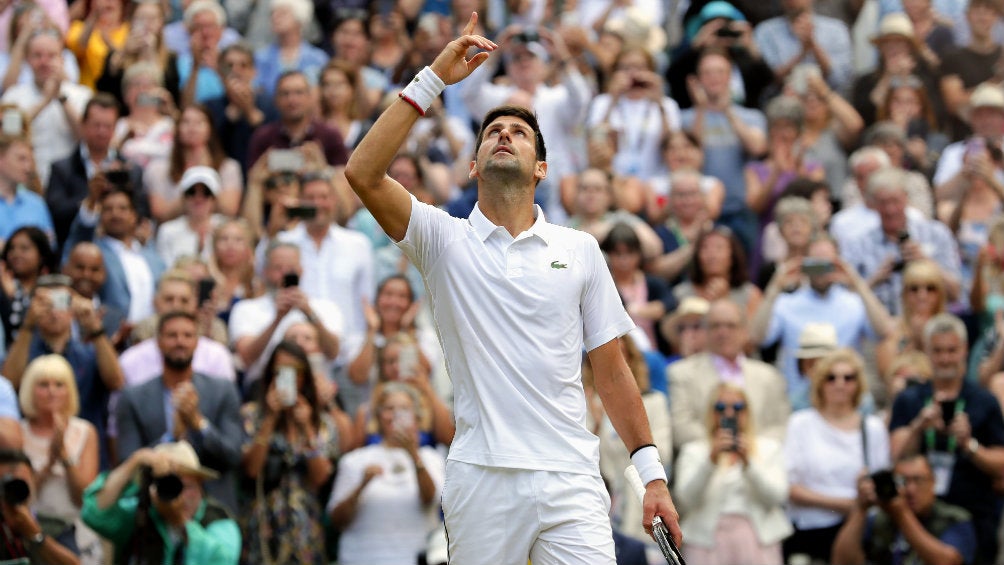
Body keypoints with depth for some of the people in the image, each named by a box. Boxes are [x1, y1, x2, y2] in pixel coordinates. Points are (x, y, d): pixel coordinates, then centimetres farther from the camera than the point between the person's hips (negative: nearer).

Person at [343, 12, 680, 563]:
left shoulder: (580, 249, 12)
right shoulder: (445, 240, 8)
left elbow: (611, 373, 13)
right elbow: (362, 172, -8)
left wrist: (652, 472, 6)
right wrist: (433, 79, -8)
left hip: (570, 480, 1)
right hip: (480, 478, -1)